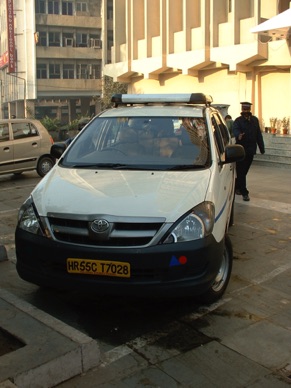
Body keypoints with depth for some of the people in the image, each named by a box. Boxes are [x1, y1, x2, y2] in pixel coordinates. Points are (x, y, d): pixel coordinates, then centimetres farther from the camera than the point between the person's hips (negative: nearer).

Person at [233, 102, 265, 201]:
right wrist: (238, 135, -46)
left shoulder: (255, 120, 12)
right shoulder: (238, 120, -4)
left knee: (244, 171, 13)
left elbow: (258, 134, 14)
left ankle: (236, 186, 33)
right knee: (241, 172, -4)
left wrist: (261, 148, 13)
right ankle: (244, 193, 1)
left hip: (251, 150, 5)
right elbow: (235, 129, -23)